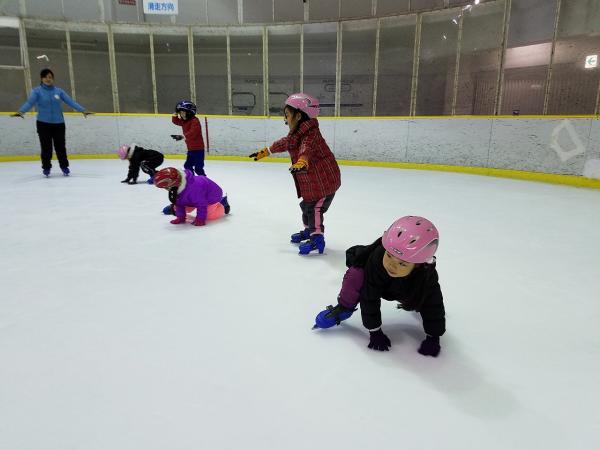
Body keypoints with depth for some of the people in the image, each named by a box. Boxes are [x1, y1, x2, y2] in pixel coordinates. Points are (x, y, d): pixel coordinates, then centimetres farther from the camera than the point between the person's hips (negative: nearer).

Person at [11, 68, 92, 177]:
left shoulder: (58, 91, 4)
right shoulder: (37, 91, -3)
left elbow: (70, 101, -2)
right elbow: (30, 102, -15)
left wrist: (82, 110, -14)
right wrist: (21, 111, -32)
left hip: (59, 123, 1)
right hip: (43, 123, -1)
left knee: (60, 146, 4)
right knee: (46, 147, 1)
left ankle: (64, 166, 20)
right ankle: (46, 168, 17)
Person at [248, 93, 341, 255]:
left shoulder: (310, 134, -24)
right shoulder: (296, 134, 7)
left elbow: (307, 149, -44)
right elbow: (284, 143, 24)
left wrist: (301, 163, -63)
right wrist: (265, 151, 32)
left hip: (325, 180, -10)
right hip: (312, 181, 10)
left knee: (314, 208, -11)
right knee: (306, 205, 20)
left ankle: (317, 238, -3)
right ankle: (309, 231, 39)